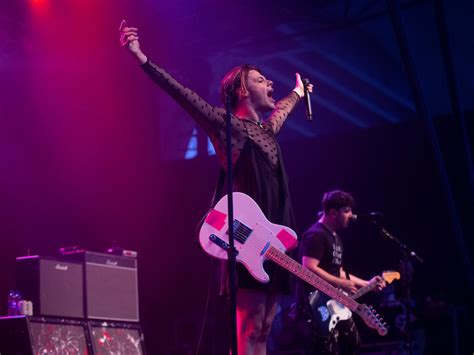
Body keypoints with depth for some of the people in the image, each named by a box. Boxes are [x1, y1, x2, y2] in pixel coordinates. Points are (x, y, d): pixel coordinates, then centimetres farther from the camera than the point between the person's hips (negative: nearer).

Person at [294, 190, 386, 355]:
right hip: (316, 304, -11)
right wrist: (341, 284, -20)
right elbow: (309, 269, -25)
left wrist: (367, 283, 21)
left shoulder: (335, 237, 18)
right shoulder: (316, 235, -15)